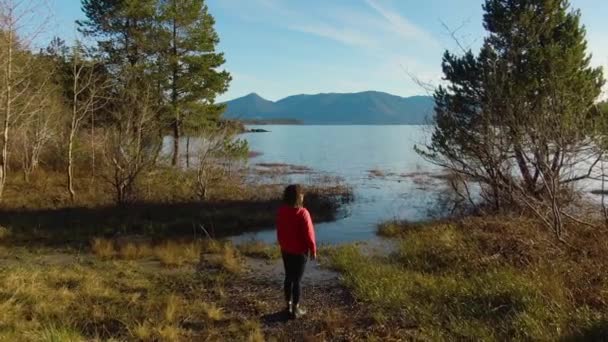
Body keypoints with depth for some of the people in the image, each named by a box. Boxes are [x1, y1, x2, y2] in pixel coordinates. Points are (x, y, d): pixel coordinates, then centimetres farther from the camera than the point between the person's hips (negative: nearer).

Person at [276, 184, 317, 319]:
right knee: (297, 280, 6)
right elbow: (308, 234, -19)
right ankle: (295, 309, 18)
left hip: (285, 250, 6)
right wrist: (313, 250, -6)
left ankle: (289, 305, 31)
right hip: (300, 251, -6)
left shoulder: (281, 211, -5)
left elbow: (279, 231, 5)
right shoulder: (302, 213, -25)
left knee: (288, 277, 18)